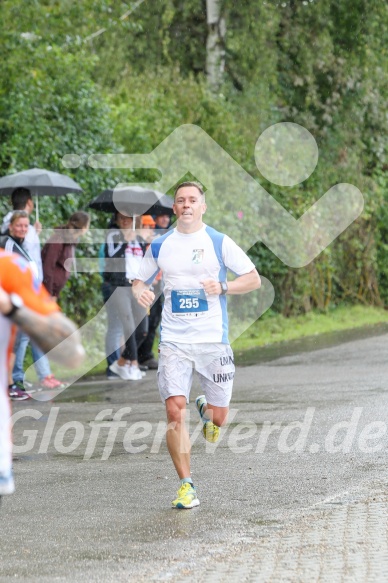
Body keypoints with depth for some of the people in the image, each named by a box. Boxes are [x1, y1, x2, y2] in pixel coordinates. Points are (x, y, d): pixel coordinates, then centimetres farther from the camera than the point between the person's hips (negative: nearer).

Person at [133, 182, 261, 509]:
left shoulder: (219, 242, 0)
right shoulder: (160, 246, 8)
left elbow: (254, 279, 2)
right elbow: (141, 280, 20)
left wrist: (223, 288, -16)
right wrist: (140, 291, -5)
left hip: (213, 340, -1)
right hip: (174, 342, 1)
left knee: (219, 417, 2)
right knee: (174, 411, -13)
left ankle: (207, 410, 41)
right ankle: (187, 486, -4)